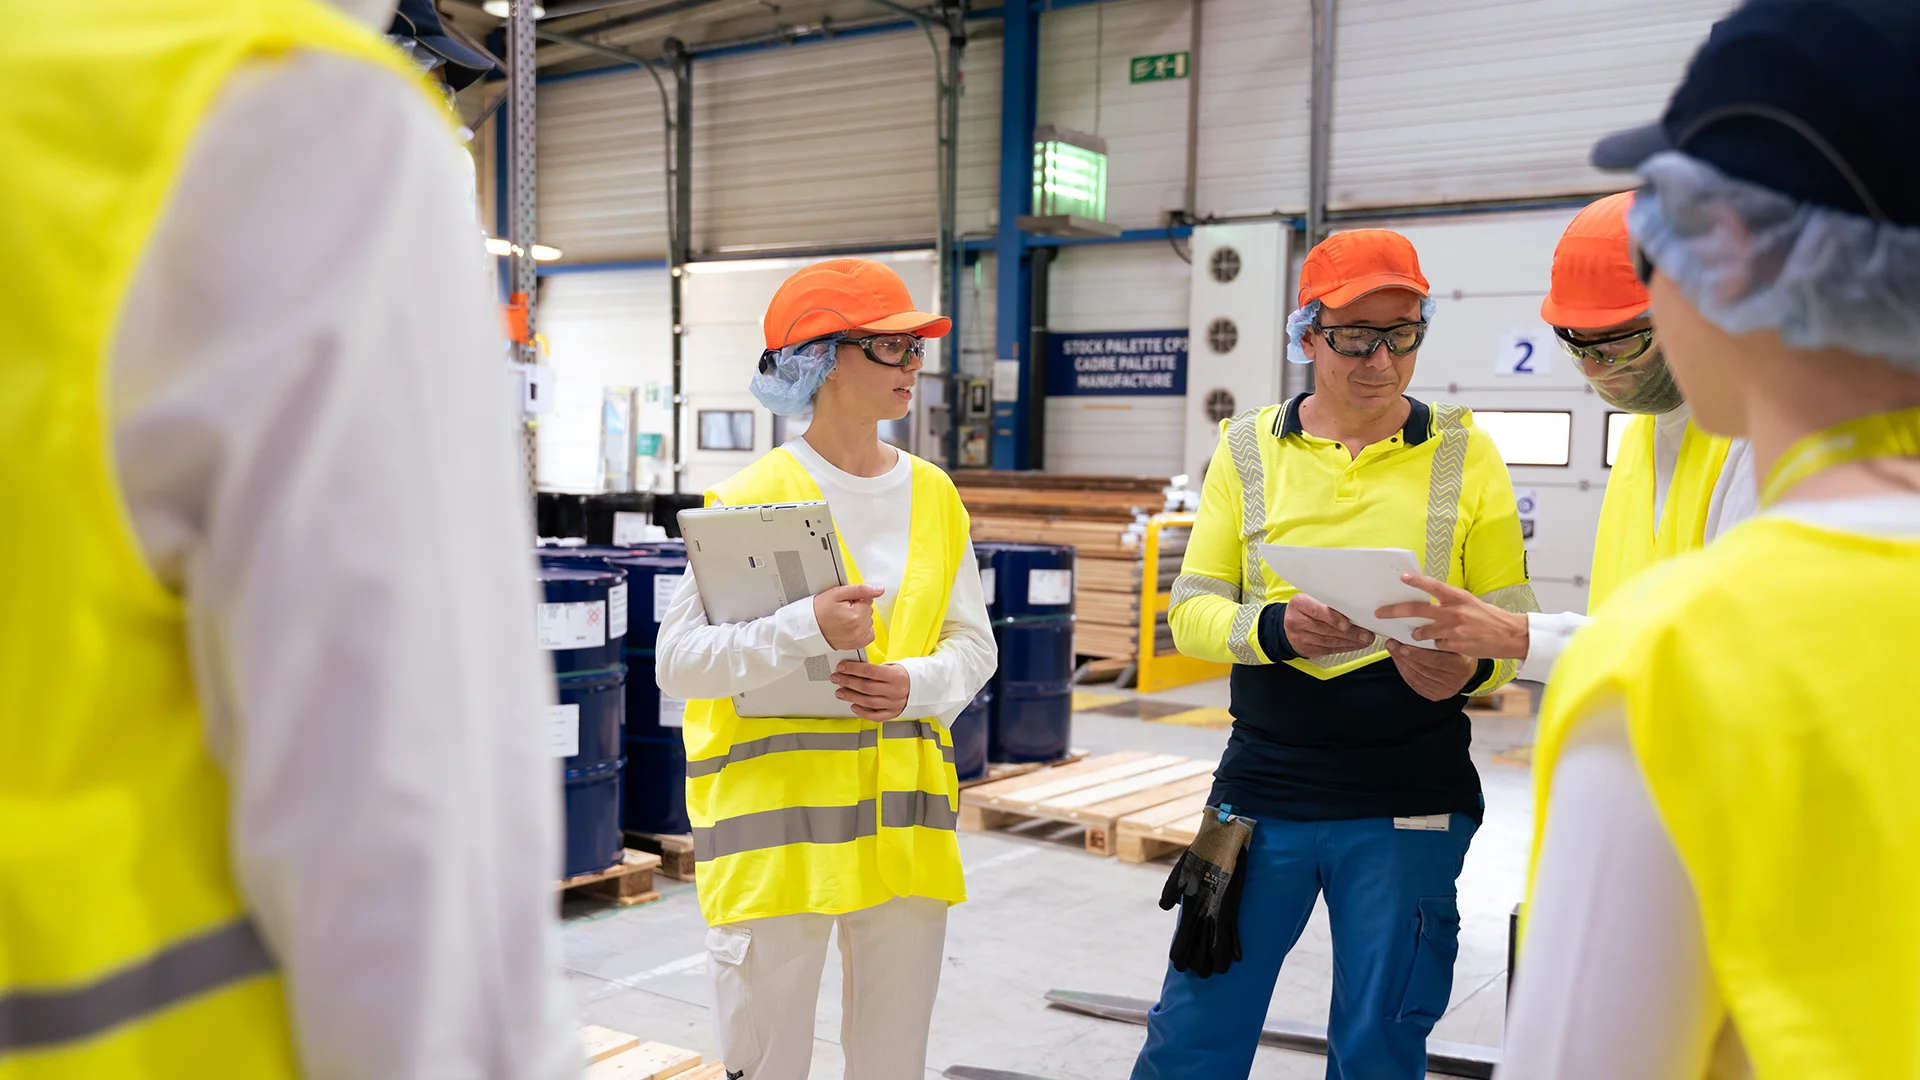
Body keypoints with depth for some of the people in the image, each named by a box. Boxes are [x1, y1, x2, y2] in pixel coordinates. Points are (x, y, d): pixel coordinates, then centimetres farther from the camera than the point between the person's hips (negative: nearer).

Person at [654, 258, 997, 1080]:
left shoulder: (933, 495, 7)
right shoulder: (752, 498, -8)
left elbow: (973, 643, 11)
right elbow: (677, 661, -12)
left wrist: (918, 684, -9)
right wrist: (806, 630, -25)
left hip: (905, 817, 5)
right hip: (775, 817, -4)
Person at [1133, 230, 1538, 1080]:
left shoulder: (1465, 454, 2)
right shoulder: (1247, 450, 4)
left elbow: (1515, 624, 4)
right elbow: (1191, 611, 1)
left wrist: (1471, 664, -19)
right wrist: (1274, 628, -20)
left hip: (1407, 811, 0)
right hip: (1262, 793, 1)